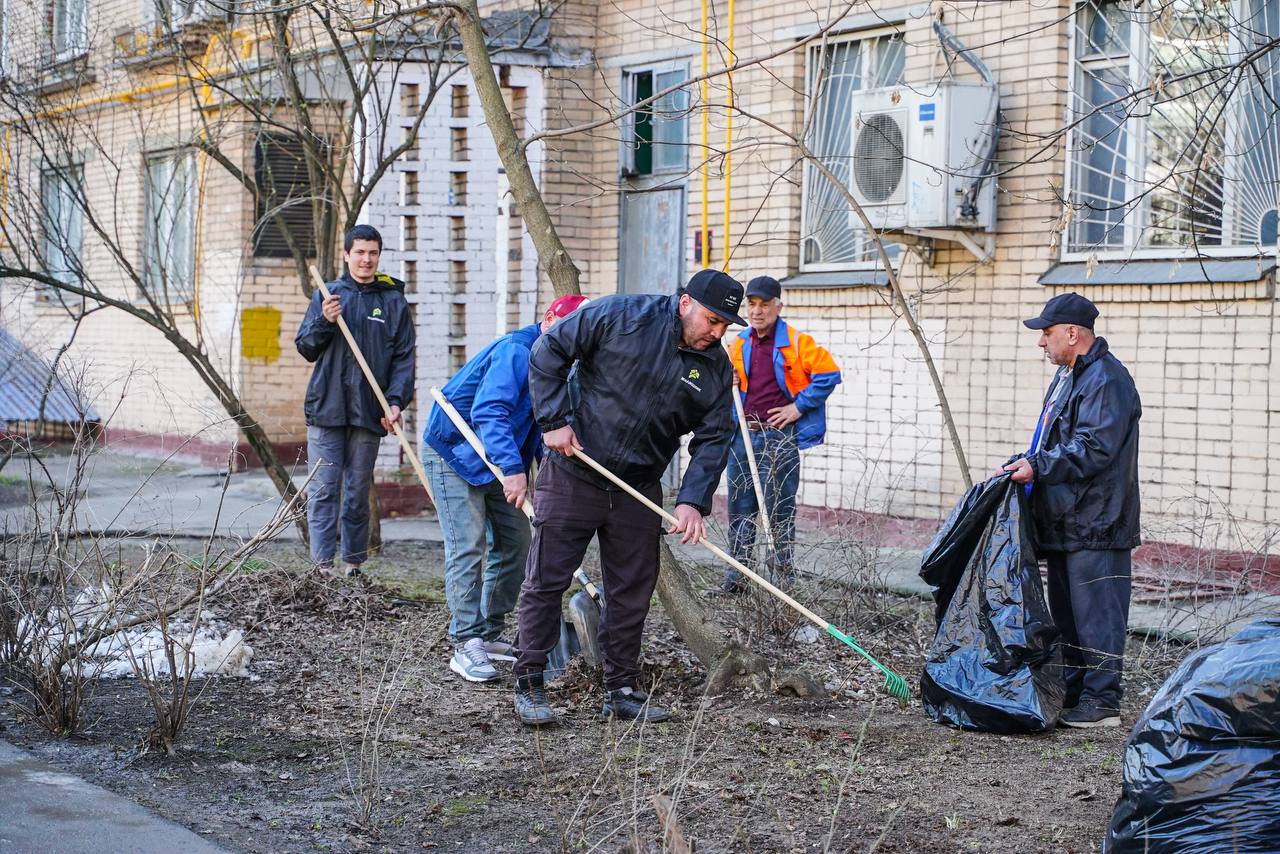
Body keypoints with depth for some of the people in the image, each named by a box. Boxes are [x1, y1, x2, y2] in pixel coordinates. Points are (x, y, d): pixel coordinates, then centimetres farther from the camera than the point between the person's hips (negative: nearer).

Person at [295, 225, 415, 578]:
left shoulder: (394, 302, 7)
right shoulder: (327, 294, 9)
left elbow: (404, 358, 3)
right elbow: (305, 348, 8)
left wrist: (396, 400, -10)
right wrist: (324, 321, -11)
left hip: (369, 412, 0)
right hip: (326, 408, 0)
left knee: (358, 492, 7)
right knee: (324, 489, -5)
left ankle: (354, 565, 14)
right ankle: (322, 565, -6)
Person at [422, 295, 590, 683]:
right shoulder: (516, 351, -26)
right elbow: (489, 412, -37)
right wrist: (512, 469, -46)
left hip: (499, 461, 10)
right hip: (453, 451, -9)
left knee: (515, 543, 9)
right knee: (468, 547, -13)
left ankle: (489, 635, 18)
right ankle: (466, 645, -13)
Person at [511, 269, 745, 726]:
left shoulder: (716, 368, 0)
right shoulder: (621, 315, -14)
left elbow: (713, 439, 0)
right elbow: (549, 351, -7)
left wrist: (693, 500, -14)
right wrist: (554, 420, -12)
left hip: (639, 489, 4)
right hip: (573, 474, -4)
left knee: (632, 593, 8)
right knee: (546, 581, -1)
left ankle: (622, 689, 20)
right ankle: (528, 685, 8)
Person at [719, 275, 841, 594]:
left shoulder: (796, 341, -5)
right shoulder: (738, 344, 13)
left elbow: (829, 373, -9)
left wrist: (798, 406, -10)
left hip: (778, 436, -6)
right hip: (742, 435, 6)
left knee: (779, 507, -2)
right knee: (740, 507, 8)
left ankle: (784, 573, 6)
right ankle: (736, 576, 15)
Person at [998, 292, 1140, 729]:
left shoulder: (1105, 380, -15)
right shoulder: (1068, 375, 19)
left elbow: (1093, 448, -24)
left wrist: (1037, 467, -23)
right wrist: (1021, 464, 13)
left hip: (1095, 524, -11)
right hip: (1066, 521, 11)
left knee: (1096, 614, -7)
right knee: (1066, 612, 16)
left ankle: (1102, 703, -3)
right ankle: (1072, 695, 24)